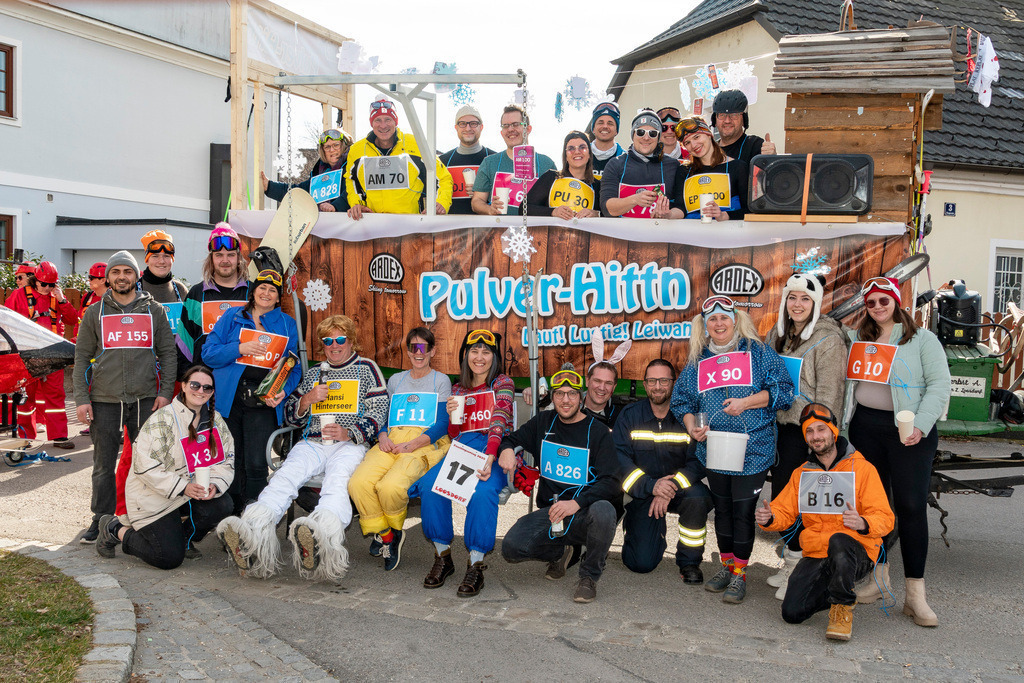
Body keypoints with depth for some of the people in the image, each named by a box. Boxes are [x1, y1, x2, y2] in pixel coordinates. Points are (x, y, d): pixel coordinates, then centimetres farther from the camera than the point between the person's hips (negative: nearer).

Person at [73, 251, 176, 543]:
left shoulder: (154, 310, 9)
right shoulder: (95, 313, 9)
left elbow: (168, 353, 9)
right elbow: (82, 356, 8)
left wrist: (165, 392, -1)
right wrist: (81, 398, -1)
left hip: (145, 398, 0)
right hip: (104, 399, 0)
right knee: (103, 464, 5)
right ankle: (102, 519, 16)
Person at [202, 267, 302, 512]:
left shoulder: (288, 324, 12)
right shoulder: (233, 317, 10)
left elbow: (295, 366, 10)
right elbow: (208, 353, 5)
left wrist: (283, 391, -8)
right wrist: (239, 349, -11)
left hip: (264, 402, -1)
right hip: (229, 399, 1)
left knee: (256, 465, -8)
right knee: (231, 462, 7)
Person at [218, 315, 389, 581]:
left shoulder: (366, 369, 17)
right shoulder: (315, 373, 29)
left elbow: (378, 413, 7)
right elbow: (291, 416, 27)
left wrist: (349, 433, -10)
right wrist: (307, 400, 4)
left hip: (350, 445, -3)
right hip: (312, 443, 3)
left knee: (337, 481, -37)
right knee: (286, 474, -30)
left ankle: (321, 536, -67)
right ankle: (253, 532, -54)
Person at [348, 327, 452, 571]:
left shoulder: (441, 381, 13)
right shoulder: (396, 380, 26)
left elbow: (442, 425, 2)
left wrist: (411, 445, -12)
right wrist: (383, 436, 0)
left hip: (426, 444, -4)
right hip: (391, 443, 4)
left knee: (390, 486, -34)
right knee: (358, 483, -27)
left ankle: (394, 531, 0)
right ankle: (384, 536, -5)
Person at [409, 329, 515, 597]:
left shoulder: (502, 382, 6)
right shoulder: (458, 389, 21)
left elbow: (500, 421, -10)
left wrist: (489, 459, -26)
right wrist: (452, 415, -2)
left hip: (495, 450, -4)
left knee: (482, 490, -37)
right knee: (431, 485, -27)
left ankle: (476, 566, -28)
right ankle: (443, 557, -12)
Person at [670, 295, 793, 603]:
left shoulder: (758, 352, 0)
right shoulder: (697, 360, 12)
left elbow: (782, 390, -4)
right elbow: (682, 400, 14)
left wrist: (746, 402, -14)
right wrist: (691, 426, -4)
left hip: (751, 448, -4)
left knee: (743, 510, -2)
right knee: (722, 508, 13)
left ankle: (739, 574, 11)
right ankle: (727, 566, 29)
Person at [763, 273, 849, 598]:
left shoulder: (828, 340, -10)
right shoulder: (777, 334, 12)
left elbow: (829, 392, -12)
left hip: (806, 429, -7)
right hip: (779, 425, 7)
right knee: (779, 493, 10)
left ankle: (797, 569, 8)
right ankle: (790, 562, 24)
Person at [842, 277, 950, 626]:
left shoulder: (922, 339, 0)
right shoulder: (856, 338, 14)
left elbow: (939, 385, -6)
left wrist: (920, 426, -16)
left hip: (908, 431, -4)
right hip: (866, 426, 4)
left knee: (912, 506, -6)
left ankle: (915, 595, -1)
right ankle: (880, 578, 24)